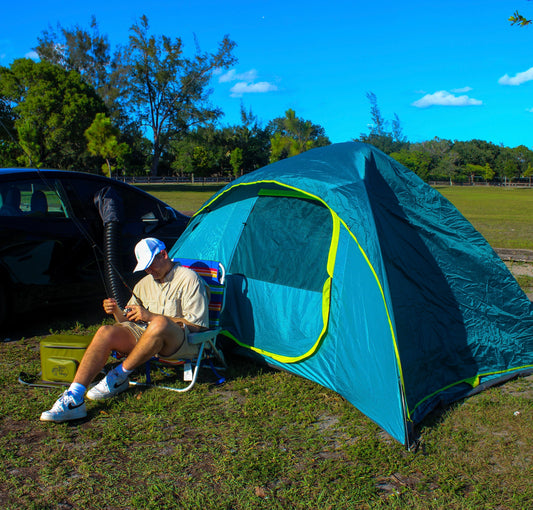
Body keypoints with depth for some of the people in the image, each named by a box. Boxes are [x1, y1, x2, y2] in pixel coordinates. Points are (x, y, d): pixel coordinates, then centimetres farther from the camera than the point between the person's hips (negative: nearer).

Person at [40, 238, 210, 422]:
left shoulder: (188, 279, -2)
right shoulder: (144, 284, 20)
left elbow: (195, 324, -11)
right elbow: (129, 321, 22)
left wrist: (150, 316, -14)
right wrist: (117, 312, -3)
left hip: (183, 341, -6)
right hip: (143, 335, 6)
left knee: (159, 323, -39)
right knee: (106, 332, -21)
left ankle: (120, 376, -17)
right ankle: (73, 398, -29)